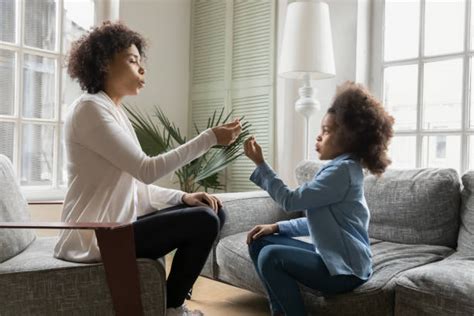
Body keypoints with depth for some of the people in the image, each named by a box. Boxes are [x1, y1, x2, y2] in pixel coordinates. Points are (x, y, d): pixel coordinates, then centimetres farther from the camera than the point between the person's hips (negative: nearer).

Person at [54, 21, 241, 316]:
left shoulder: (115, 111, 14)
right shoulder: (90, 108, -15)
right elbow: (147, 170, -23)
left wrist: (184, 196, -2)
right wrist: (209, 137, -20)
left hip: (120, 223, 10)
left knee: (213, 211, 6)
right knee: (203, 222, -17)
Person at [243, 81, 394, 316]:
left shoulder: (342, 170, -18)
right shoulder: (339, 167, 13)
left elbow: (290, 200, -21)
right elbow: (316, 221, 15)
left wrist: (260, 163, -16)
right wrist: (276, 227, 6)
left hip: (345, 268, -10)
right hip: (333, 257, 10)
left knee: (270, 256, -25)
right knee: (260, 242, 7)